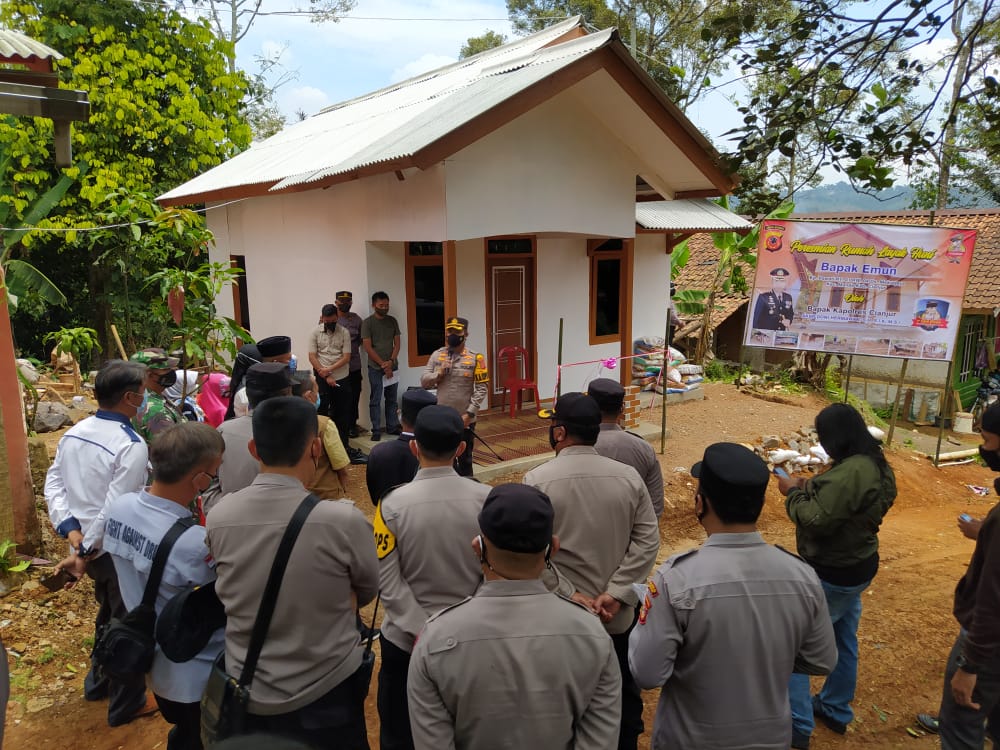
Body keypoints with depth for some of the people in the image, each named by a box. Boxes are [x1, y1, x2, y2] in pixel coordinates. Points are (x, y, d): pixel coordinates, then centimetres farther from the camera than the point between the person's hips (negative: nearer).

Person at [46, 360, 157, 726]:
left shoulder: (73, 433, 0)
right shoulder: (132, 446, -25)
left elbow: (53, 485, 1)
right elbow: (114, 509, -27)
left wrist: (70, 530, -4)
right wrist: (84, 553, -17)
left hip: (89, 545, 8)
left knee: (108, 613, 29)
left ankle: (99, 681, 48)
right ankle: (127, 702, 29)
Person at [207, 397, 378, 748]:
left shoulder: (218, 517, -16)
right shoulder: (343, 519, -26)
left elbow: (229, 593, 1)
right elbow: (367, 592, -7)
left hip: (246, 695, 3)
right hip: (326, 694, -3)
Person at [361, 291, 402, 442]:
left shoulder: (392, 321, 7)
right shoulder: (368, 322, -6)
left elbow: (397, 343, 6)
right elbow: (367, 347, -9)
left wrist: (391, 361, -8)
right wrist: (383, 364, -11)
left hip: (392, 366, 4)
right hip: (375, 368, -4)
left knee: (391, 399, 11)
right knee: (375, 400, 1)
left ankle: (392, 426, 20)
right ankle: (376, 430, 7)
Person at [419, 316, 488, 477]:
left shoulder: (475, 357, -7)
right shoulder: (436, 355, 3)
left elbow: (482, 389, -10)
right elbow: (423, 381, 1)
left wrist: (469, 413, -17)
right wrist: (439, 373, -17)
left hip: (464, 419, -3)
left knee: (464, 458, 12)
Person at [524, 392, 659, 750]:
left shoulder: (537, 480, -15)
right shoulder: (628, 477, -7)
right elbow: (648, 541, -9)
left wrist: (569, 595, -15)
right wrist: (615, 594, -12)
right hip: (618, 615, 3)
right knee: (623, 695, 22)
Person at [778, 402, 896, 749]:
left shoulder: (849, 473, -30)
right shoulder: (876, 466, 3)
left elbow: (816, 520, -30)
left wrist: (793, 492, -15)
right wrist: (813, 489, 0)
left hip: (832, 574, -10)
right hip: (857, 566, 10)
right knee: (843, 640, 23)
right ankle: (836, 710, 40)